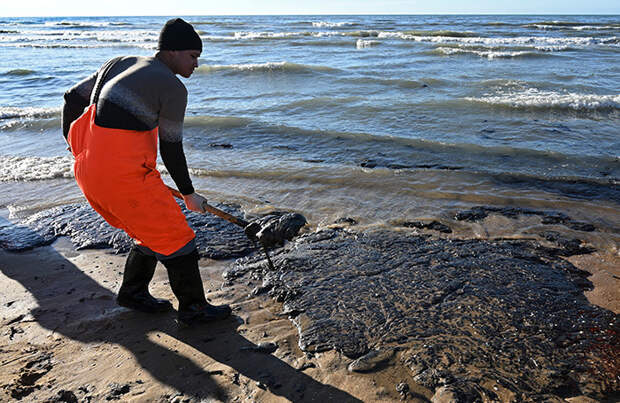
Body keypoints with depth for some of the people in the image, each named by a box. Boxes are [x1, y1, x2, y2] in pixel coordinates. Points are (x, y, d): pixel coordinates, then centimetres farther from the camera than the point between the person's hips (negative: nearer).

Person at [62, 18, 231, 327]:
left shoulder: (120, 64, 14)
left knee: (154, 231, 23)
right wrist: (189, 194, 6)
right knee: (174, 236, 5)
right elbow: (171, 150, -6)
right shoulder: (173, 87, -9)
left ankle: (133, 292, 38)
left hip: (89, 169, 9)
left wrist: (74, 144, 33)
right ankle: (192, 309, 17)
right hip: (124, 175, -9)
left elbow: (73, 98, 18)